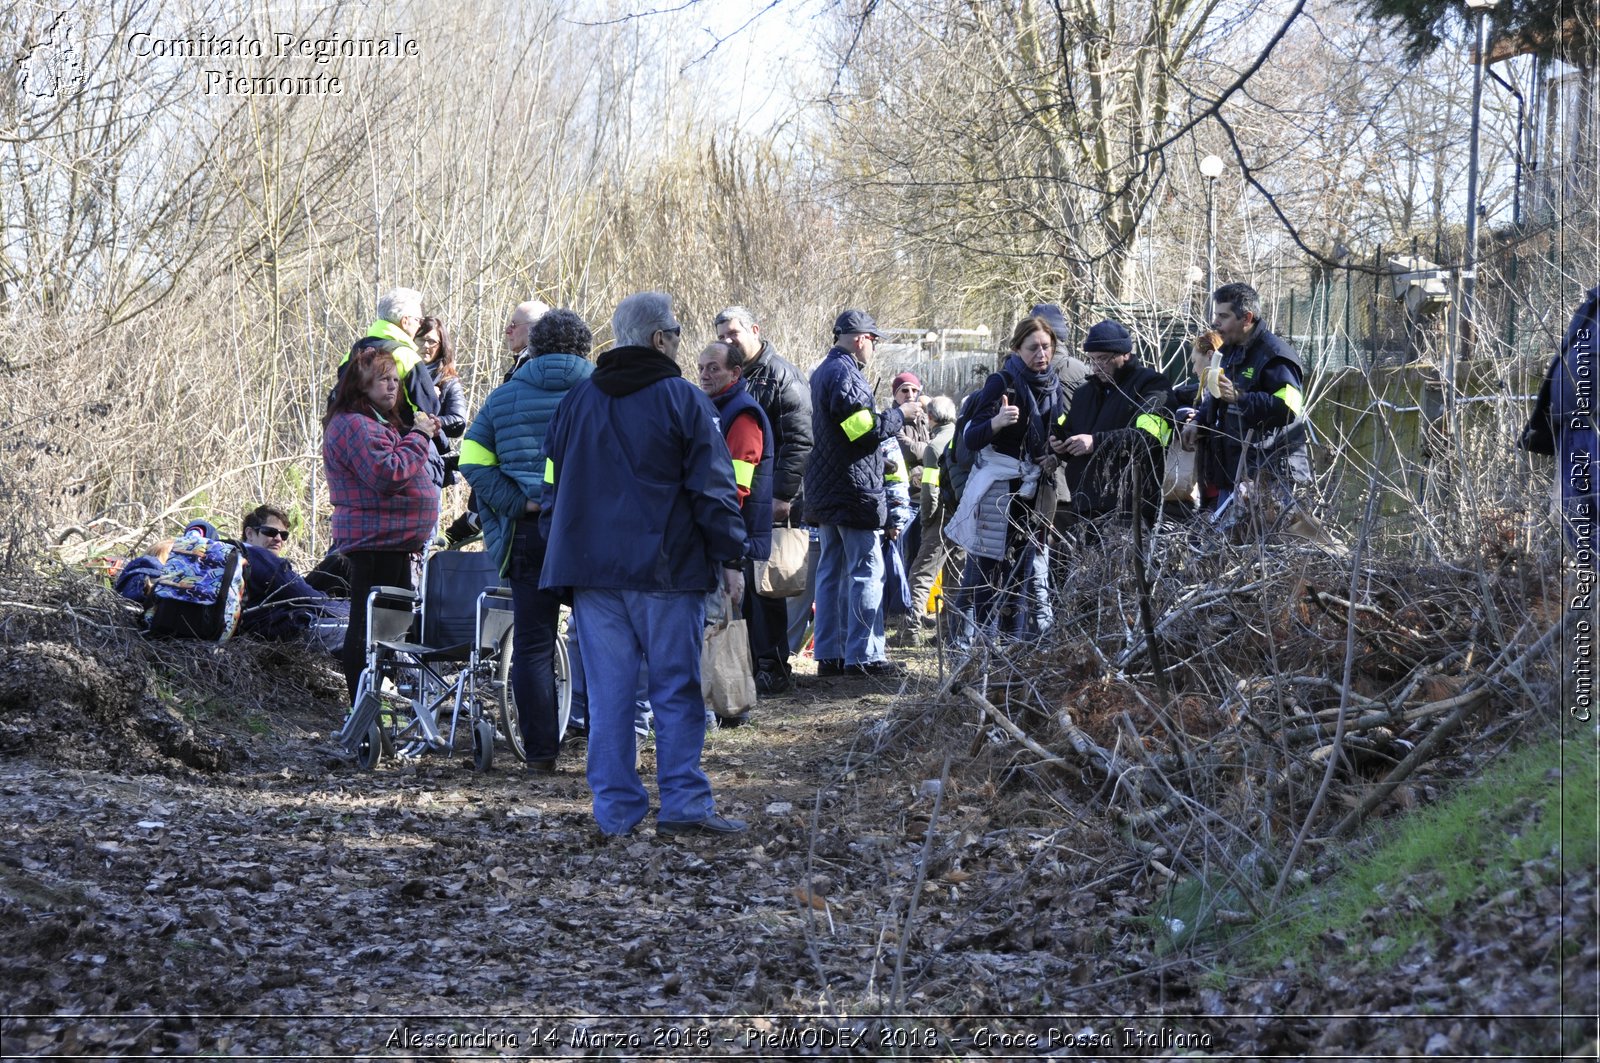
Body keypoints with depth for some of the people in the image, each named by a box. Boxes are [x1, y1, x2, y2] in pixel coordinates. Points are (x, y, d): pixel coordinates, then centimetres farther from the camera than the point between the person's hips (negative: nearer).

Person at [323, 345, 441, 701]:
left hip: (393, 541, 11)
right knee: (368, 623, -9)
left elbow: (400, 469, 31)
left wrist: (422, 435, 15)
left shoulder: (380, 422, 21)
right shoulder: (354, 424, -14)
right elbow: (387, 475, -23)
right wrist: (419, 436, -13)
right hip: (374, 539, -11)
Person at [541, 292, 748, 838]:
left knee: (608, 690, 5)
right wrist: (730, 557, -1)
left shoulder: (575, 403, 13)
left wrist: (562, 558, 24)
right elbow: (714, 488, -6)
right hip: (666, 568, -4)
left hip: (590, 568, 4)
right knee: (677, 688, 1)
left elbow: (553, 488, 17)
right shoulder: (683, 400, -4)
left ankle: (616, 808, 4)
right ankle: (684, 801, -1)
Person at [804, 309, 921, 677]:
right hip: (854, 489, -10)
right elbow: (865, 430, -20)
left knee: (831, 570, 11)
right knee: (867, 570, -7)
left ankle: (829, 654, 13)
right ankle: (864, 656, -8)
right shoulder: (845, 374, -15)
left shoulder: (822, 372, 17)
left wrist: (892, 416, 17)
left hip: (824, 490, 10)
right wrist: (900, 413, -6)